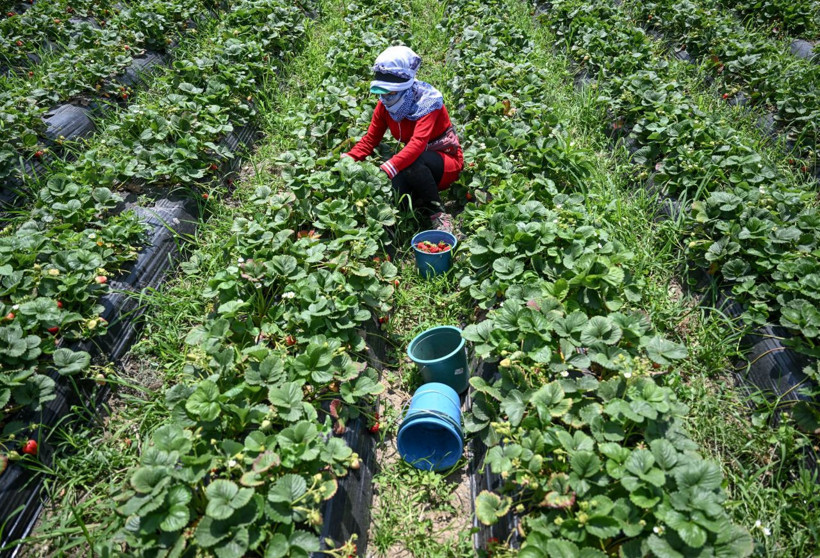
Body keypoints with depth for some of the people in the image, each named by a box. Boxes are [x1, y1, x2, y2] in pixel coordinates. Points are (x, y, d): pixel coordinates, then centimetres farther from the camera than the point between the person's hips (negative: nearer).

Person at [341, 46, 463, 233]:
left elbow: (418, 143, -38)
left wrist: (387, 169, -51)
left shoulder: (426, 101, -23)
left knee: (412, 162, -38)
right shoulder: (385, 105, -4)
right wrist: (347, 159, -23)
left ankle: (439, 216, -22)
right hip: (415, 162, 5)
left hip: (447, 162, -5)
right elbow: (371, 139, -4)